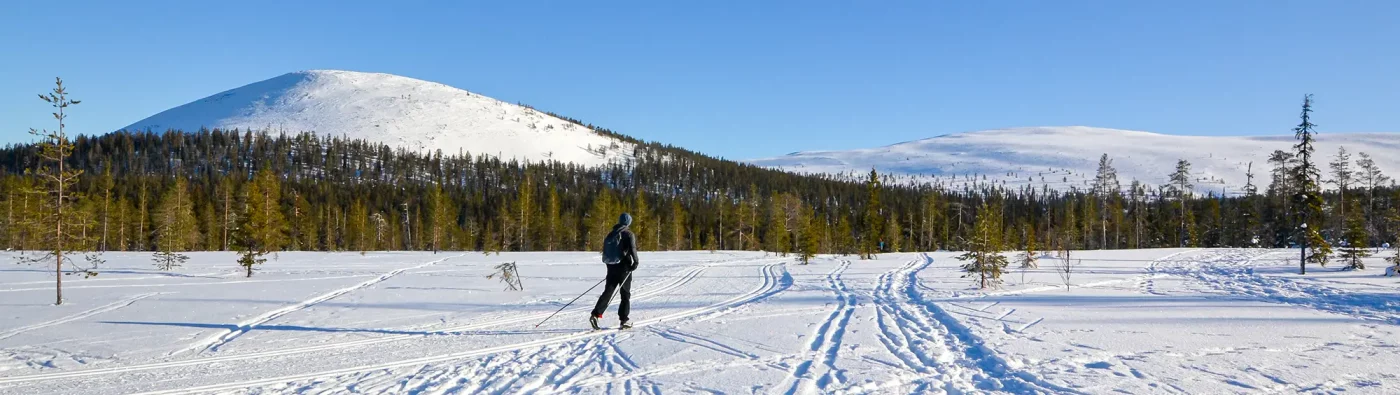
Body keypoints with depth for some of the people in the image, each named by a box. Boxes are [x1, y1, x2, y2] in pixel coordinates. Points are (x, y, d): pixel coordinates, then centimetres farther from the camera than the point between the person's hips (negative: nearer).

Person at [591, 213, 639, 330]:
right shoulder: (629, 234, -7)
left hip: (611, 267, 5)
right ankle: (623, 320, 4)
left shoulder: (610, 234, 12)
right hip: (624, 267, -5)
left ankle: (596, 314, -12)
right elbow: (632, 249, -20)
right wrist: (635, 262, -12)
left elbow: (605, 250, 17)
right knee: (625, 294, 4)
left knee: (607, 291, 5)